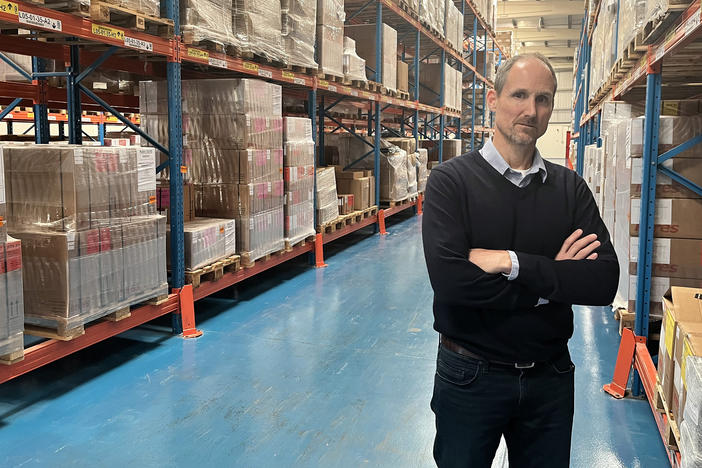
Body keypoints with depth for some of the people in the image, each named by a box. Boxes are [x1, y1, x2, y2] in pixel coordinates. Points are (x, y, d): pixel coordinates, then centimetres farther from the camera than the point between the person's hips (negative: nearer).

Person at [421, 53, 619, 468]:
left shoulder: (571, 188, -1)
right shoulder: (452, 180, -11)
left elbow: (605, 282, -13)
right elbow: (450, 279, -26)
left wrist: (511, 262, -23)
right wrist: (552, 279, -17)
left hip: (550, 375, 3)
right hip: (471, 374, -3)